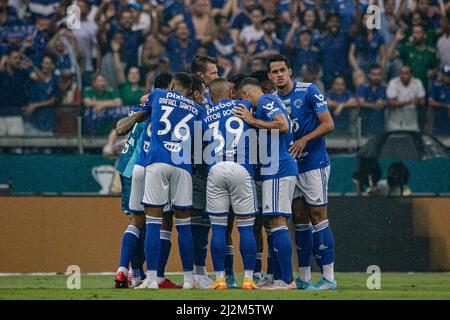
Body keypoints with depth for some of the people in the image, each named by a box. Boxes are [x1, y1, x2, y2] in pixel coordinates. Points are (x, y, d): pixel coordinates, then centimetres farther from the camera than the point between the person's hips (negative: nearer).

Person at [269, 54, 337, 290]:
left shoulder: (308, 92, -8)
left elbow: (328, 124, -11)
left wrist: (304, 140, -21)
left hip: (313, 163, -6)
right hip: (290, 165, 6)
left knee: (317, 216, -8)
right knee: (299, 219, 8)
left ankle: (328, 278, -8)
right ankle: (303, 278, 13)